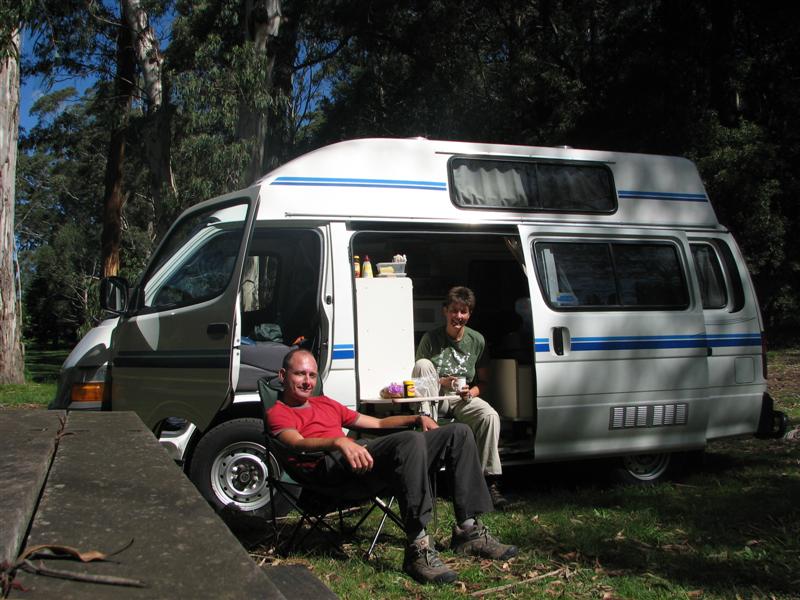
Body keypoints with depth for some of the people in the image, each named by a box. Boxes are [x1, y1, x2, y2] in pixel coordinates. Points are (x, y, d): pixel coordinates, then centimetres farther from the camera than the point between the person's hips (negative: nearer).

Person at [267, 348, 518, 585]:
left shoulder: (325, 403, 35)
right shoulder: (278, 413, 11)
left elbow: (378, 423, 36)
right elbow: (297, 443, -12)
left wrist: (416, 418, 18)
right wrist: (340, 442, -32)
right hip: (332, 462, -8)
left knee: (458, 432, 1)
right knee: (412, 440, -36)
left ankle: (468, 531, -2)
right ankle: (418, 548, -36)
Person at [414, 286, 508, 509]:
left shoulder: (477, 340, 4)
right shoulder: (431, 338, -3)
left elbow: (483, 380, 10)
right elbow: (419, 374, 1)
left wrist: (471, 392, -13)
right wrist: (441, 383, -19)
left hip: (462, 400, 1)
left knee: (490, 416, -29)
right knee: (422, 363, -27)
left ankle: (490, 482, -25)